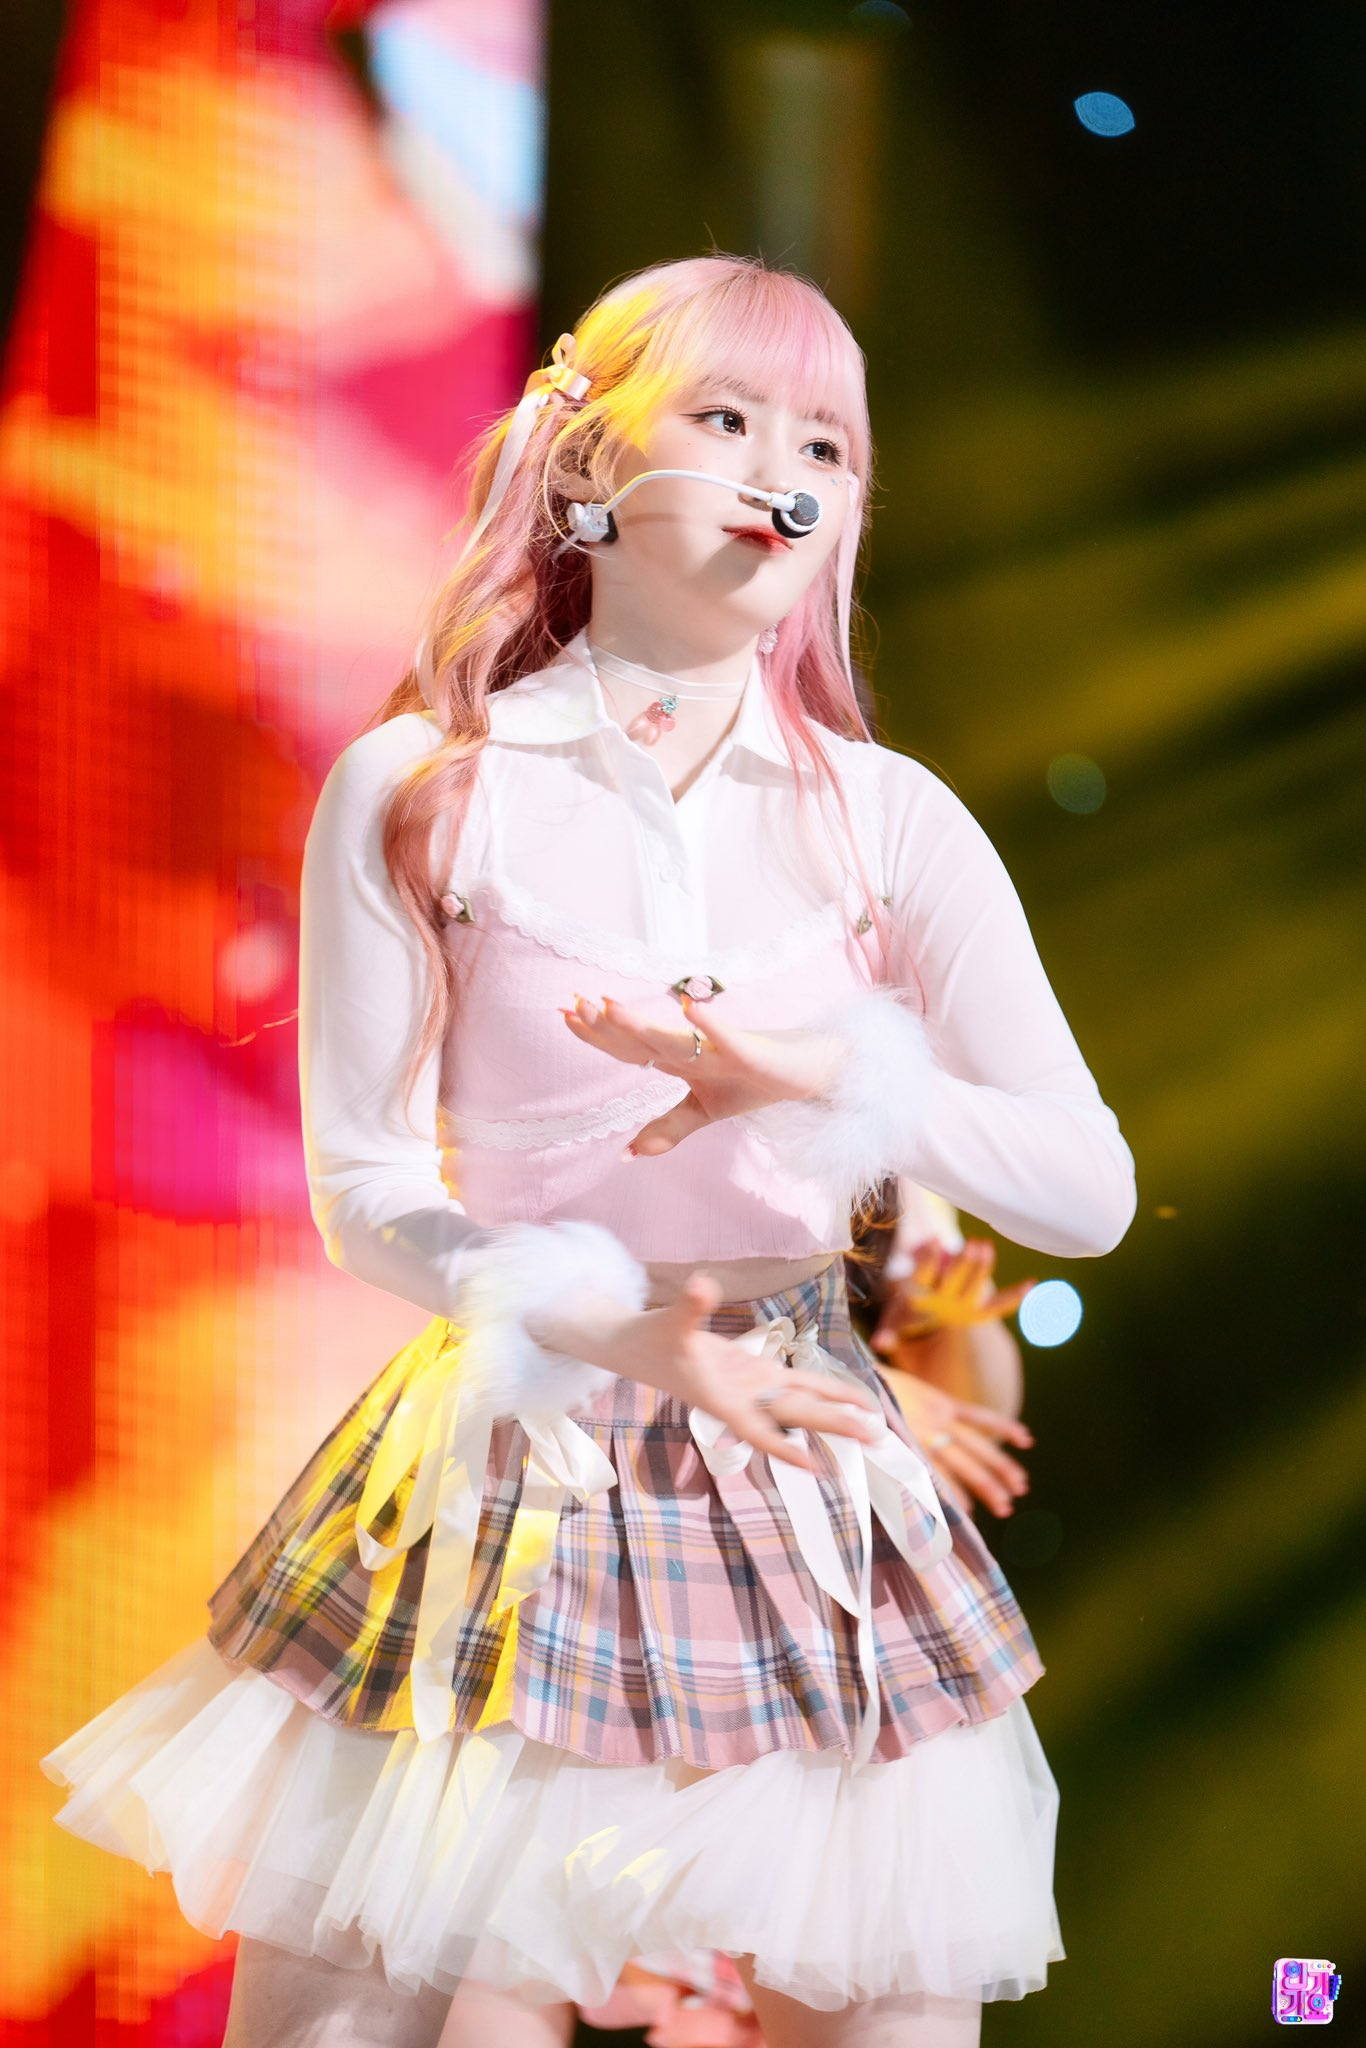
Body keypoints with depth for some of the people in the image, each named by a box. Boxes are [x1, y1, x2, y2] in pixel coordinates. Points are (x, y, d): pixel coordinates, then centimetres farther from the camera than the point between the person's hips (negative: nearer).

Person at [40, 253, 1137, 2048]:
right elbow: (366, 1188, -3)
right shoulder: (417, 793, -3)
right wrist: (616, 1327, -19)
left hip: (807, 1468, 2)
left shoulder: (888, 820, 2)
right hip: (512, 1469, -2)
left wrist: (830, 1073, -19)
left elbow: (1093, 1189, -3)